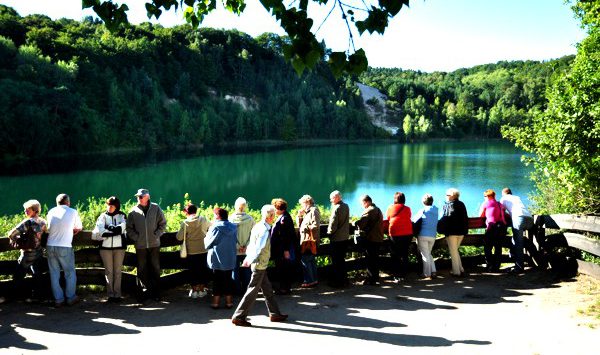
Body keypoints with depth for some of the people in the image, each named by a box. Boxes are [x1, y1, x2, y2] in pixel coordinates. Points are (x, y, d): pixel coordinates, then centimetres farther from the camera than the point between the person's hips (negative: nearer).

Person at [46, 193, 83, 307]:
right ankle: (70, 298, 16)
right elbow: (79, 228, 11)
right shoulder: (73, 212, -2)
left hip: (50, 246, 3)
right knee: (70, 273, 11)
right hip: (64, 247, -3)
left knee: (54, 274, 11)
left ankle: (58, 299, 15)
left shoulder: (51, 212, 6)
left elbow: (49, 228, 15)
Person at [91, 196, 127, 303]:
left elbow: (122, 228, -10)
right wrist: (115, 230, -12)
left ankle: (117, 294, 4)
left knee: (118, 271, 1)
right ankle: (110, 294, 6)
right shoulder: (103, 216, 8)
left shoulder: (122, 216, 8)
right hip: (106, 247, 1)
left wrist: (108, 228, -10)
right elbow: (100, 231, -8)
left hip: (119, 246, 0)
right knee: (109, 271, 2)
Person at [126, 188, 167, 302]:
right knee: (142, 270, 4)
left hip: (154, 245, 0)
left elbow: (163, 224, 5)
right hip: (140, 246, 1)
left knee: (156, 269, 5)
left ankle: (156, 293, 13)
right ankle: (143, 293, 12)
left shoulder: (156, 209, 0)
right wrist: (136, 237, -4)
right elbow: (129, 228, 7)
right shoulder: (133, 211, 2)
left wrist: (156, 235, -5)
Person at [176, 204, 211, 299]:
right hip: (203, 250, 1)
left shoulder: (185, 223, -10)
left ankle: (195, 290, 15)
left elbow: (179, 237, -12)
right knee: (203, 270, 13)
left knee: (193, 271, 10)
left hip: (191, 252, -1)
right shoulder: (203, 220, -5)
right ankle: (201, 290, 19)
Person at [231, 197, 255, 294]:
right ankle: (246, 290, 14)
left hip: (235, 250, -1)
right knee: (247, 271, 11)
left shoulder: (231, 219, -9)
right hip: (247, 251, 1)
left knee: (235, 271, 10)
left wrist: (238, 246, -4)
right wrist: (247, 246, -5)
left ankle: (237, 291, 13)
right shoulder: (250, 219, -7)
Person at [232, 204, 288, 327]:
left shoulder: (257, 226, 6)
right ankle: (239, 317, 4)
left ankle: (274, 314, 28)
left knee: (267, 289, 17)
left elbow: (251, 245, 10)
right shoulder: (265, 230, -21)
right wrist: (250, 260, -26)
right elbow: (258, 248, -28)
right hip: (260, 265, -9)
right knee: (253, 290, -2)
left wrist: (248, 257, 14)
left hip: (260, 264, 9)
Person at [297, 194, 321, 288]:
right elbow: (300, 225, 20)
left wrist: (306, 227, -15)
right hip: (306, 239, 10)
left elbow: (316, 226, -21)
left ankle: (309, 281, -7)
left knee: (305, 260, -10)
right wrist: (299, 216, 8)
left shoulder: (314, 211, -11)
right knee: (311, 260, 13)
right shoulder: (307, 212, 19)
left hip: (310, 240, -10)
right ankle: (314, 279, 20)